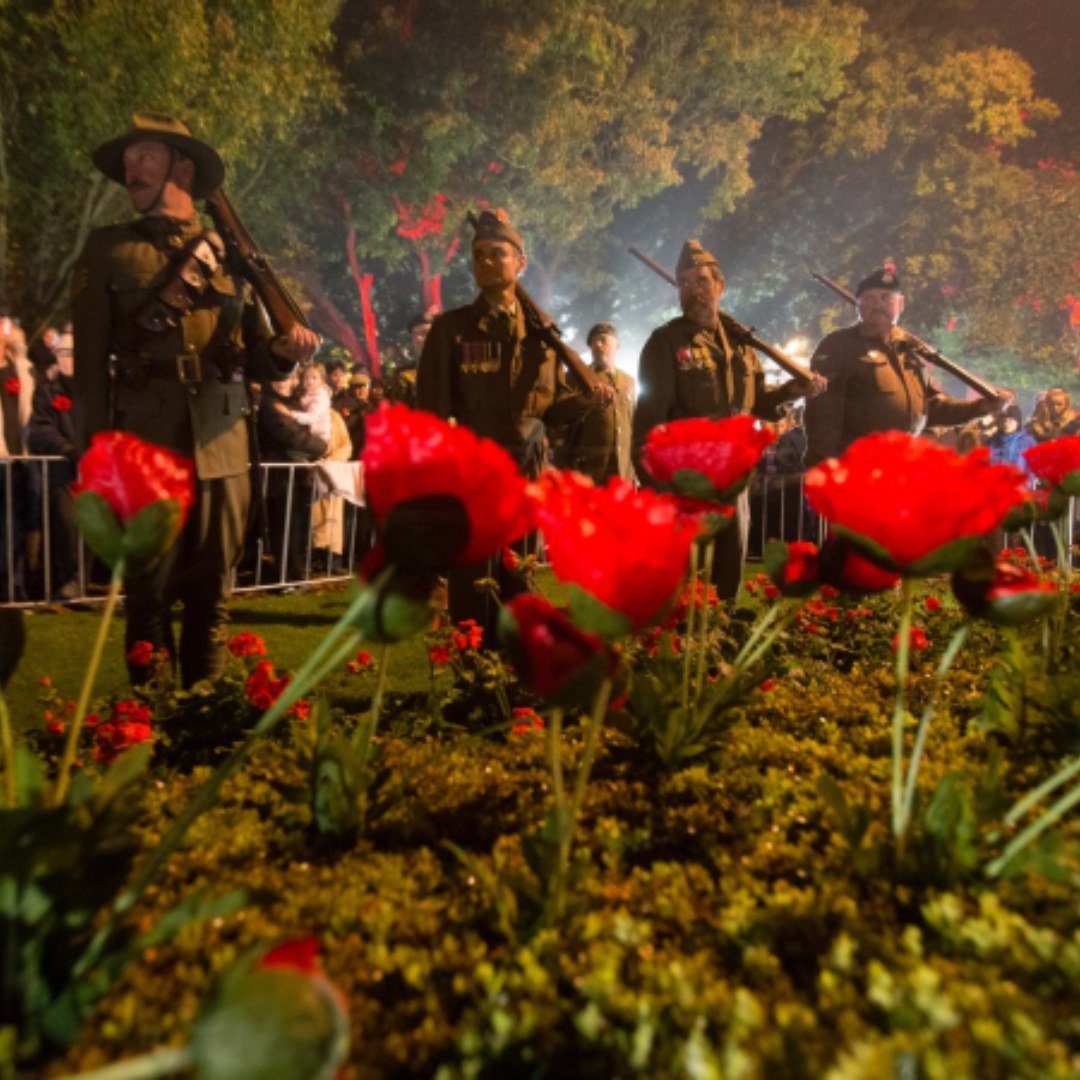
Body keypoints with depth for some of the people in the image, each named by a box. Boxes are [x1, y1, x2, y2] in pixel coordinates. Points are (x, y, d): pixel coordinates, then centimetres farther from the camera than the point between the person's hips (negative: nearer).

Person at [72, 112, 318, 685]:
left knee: (211, 596, 9)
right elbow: (89, 362, 1)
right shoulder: (107, 249, 7)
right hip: (143, 448, -2)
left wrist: (283, 350, -9)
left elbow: (253, 357, 14)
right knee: (149, 595, 5)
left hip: (223, 448, 2)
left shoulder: (228, 252, 13)